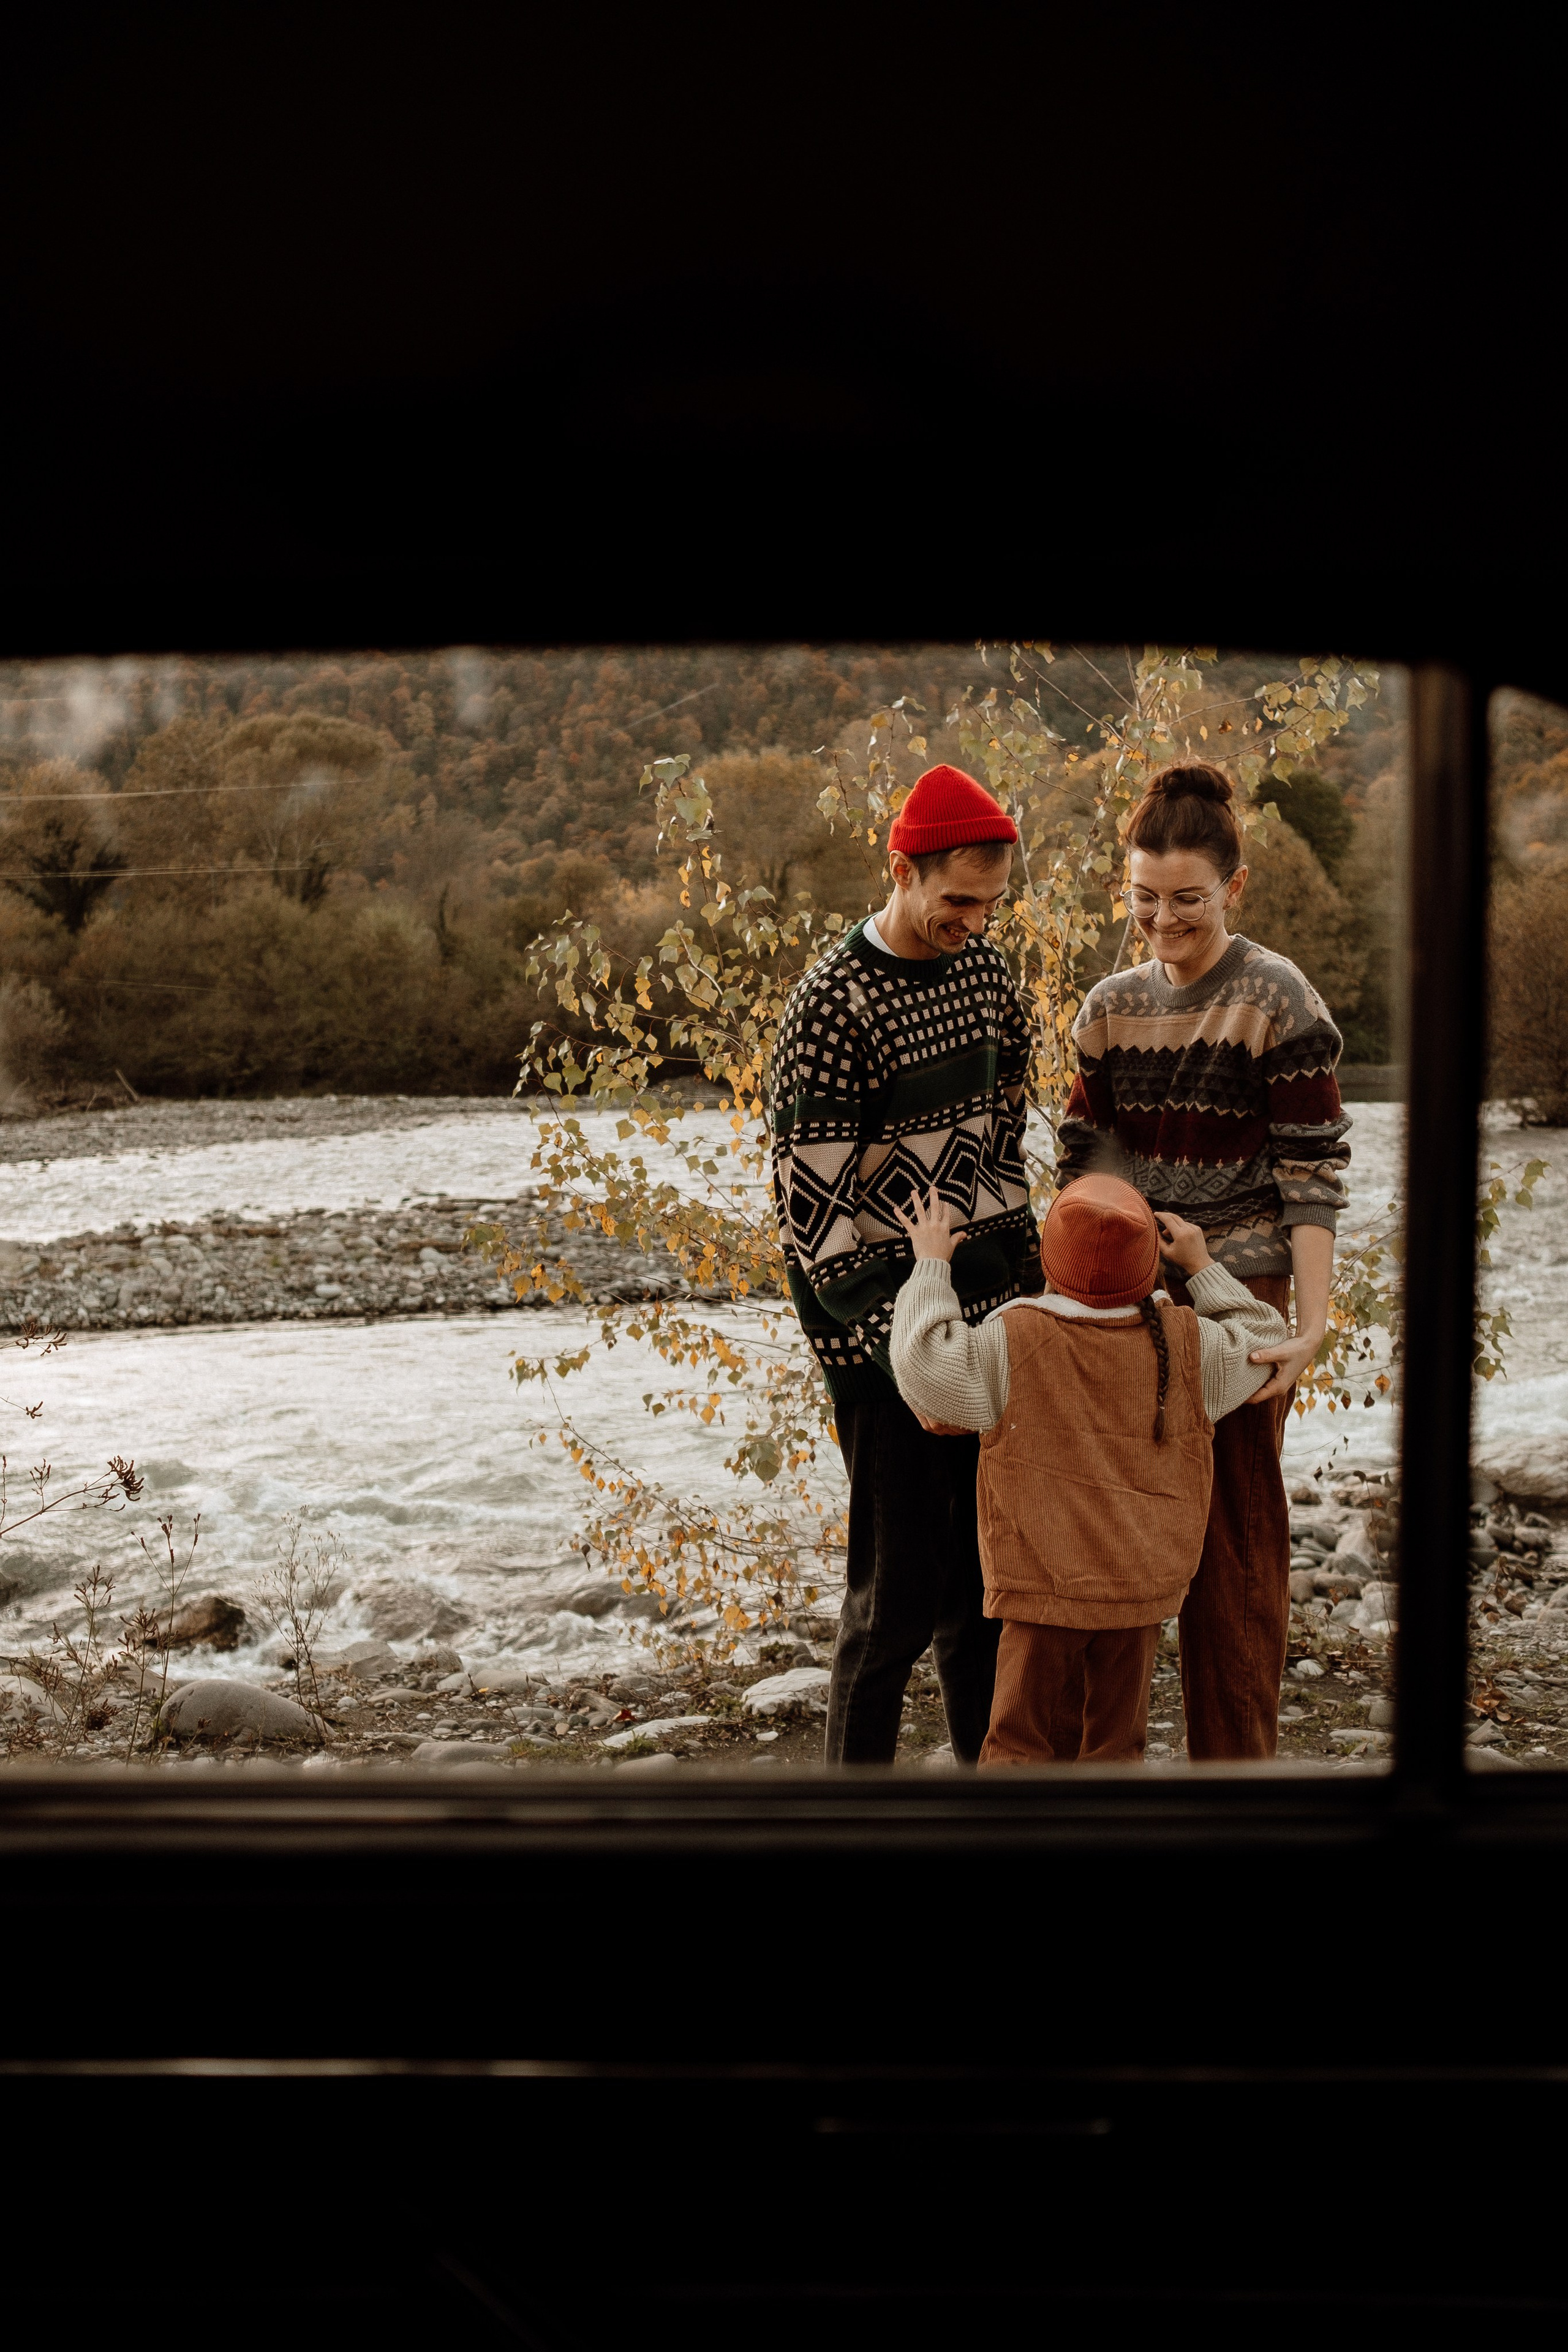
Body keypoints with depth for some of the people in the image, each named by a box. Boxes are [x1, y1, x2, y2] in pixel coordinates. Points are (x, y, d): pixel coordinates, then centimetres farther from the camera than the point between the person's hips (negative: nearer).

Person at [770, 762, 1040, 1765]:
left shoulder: (984, 965, 6)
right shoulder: (834, 1006, -16)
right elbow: (813, 1203, -18)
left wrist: (1027, 1259, 16)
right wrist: (901, 1359, -22)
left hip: (989, 1305, 7)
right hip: (883, 1315, -7)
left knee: (990, 1576, 15)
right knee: (900, 1590, -1)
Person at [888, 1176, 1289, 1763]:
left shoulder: (1013, 1344, -15)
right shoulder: (1187, 1345, -5)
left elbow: (922, 1362, -15)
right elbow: (1262, 1341, 12)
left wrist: (931, 1265, -4)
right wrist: (1201, 1265, 15)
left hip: (1043, 1589, -2)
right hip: (1143, 1590, 3)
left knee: (1023, 1742, 8)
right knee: (1114, 1743, 15)